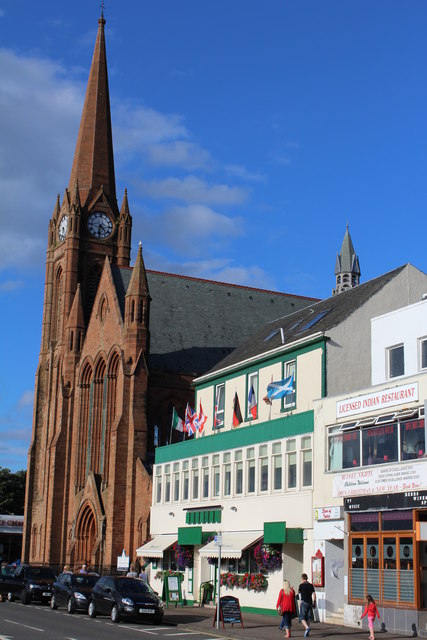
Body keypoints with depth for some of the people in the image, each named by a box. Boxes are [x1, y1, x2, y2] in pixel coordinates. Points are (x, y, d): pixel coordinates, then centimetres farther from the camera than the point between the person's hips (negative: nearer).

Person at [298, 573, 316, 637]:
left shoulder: (301, 585, -6)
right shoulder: (311, 585, 6)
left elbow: (299, 592, 10)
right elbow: (314, 594, 3)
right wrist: (314, 603, 10)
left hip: (304, 602, -4)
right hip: (310, 603, 4)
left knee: (302, 617, -1)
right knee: (308, 618, 12)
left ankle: (307, 627, -25)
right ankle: (307, 632, 10)